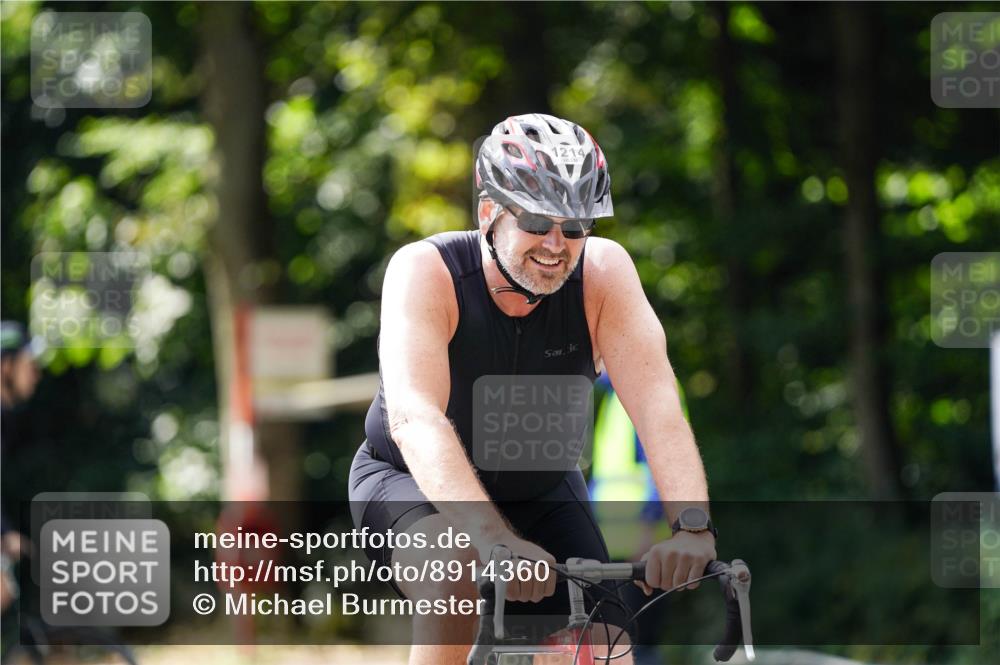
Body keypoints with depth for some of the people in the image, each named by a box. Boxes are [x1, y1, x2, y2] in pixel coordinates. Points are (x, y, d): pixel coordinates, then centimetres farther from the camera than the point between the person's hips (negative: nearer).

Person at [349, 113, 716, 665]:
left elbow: (655, 403, -30)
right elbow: (415, 417, -41)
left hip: (541, 492, 3)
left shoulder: (603, 272, -19)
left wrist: (691, 525, -48)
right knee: (455, 567, -35)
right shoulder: (426, 272, -27)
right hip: (412, 484, -3)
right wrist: (493, 537, -56)